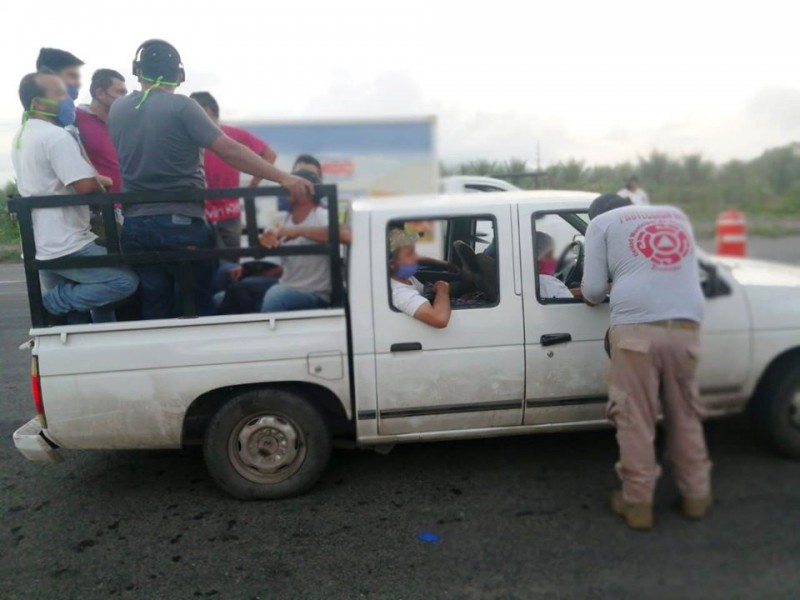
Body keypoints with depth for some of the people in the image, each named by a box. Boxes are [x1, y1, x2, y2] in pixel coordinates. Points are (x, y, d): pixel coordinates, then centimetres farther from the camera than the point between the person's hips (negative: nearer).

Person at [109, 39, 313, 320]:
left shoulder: (117, 109, 9)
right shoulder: (181, 106, -9)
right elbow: (229, 150, -18)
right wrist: (283, 178, -20)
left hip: (135, 225, 5)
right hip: (181, 223, -5)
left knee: (154, 311, 11)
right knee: (199, 307, 11)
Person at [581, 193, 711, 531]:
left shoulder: (602, 222, 14)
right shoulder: (676, 216, 27)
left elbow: (593, 289, 6)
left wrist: (595, 298, 29)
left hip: (637, 327, -4)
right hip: (685, 326, 5)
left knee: (635, 419, 6)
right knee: (685, 416, 19)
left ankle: (638, 503, 15)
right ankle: (696, 496, 31)